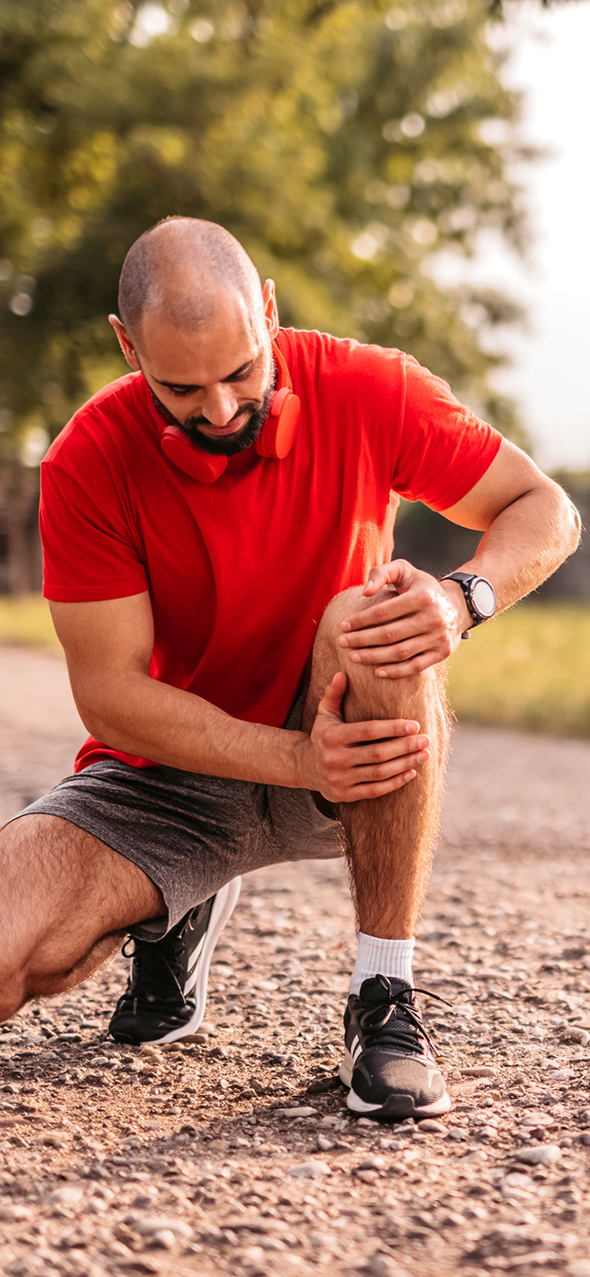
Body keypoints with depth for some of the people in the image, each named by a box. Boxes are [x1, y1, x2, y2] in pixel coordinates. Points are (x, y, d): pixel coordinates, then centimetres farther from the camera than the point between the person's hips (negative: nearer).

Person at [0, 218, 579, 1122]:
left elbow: (545, 509, -5)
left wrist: (463, 599, -29)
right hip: (170, 772, 0)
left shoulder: (367, 391, -14)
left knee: (371, 625, -35)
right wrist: (301, 760, -32)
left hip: (351, 751, 0)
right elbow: (110, 696, -19)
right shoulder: (88, 462, -17)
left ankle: (385, 995, -25)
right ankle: (177, 917, 13)